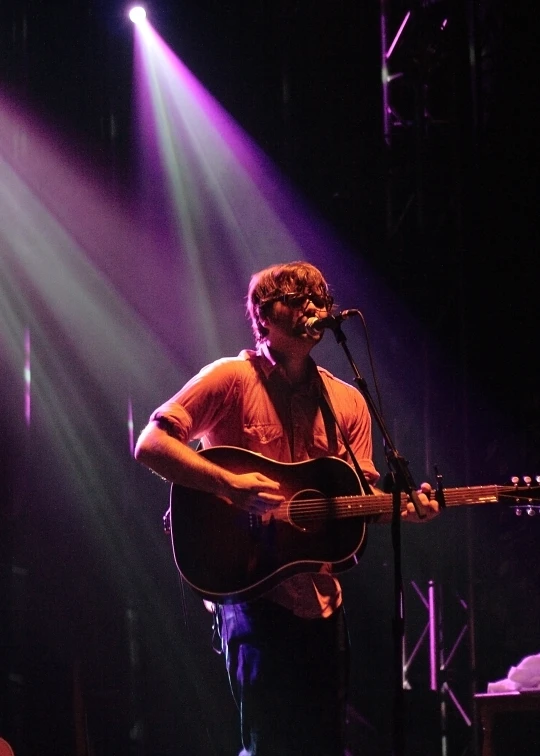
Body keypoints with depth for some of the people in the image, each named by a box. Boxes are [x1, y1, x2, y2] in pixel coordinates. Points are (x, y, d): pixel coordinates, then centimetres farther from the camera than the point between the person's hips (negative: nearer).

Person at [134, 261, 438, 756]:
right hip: (253, 590, -6)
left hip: (321, 599, 6)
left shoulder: (347, 401, 11)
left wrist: (401, 508, -12)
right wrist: (229, 484, -24)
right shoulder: (232, 378, -5)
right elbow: (150, 445, -12)